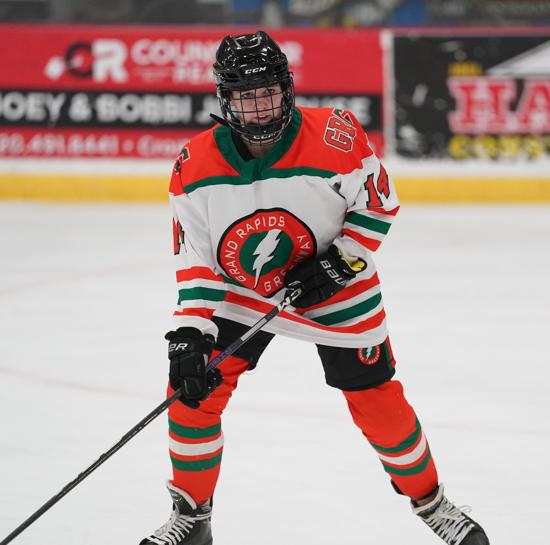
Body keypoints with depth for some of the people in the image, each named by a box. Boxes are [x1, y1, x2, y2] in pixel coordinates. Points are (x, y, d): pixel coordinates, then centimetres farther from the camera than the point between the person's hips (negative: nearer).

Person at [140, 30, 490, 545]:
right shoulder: (196, 167, -18)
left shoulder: (336, 137, -25)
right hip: (239, 291, 2)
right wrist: (189, 337, -21)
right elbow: (195, 262, -12)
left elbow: (378, 205, -10)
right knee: (193, 390, -8)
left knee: (377, 402, 2)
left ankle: (429, 499, 27)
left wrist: (340, 262, -20)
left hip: (332, 289, -2)